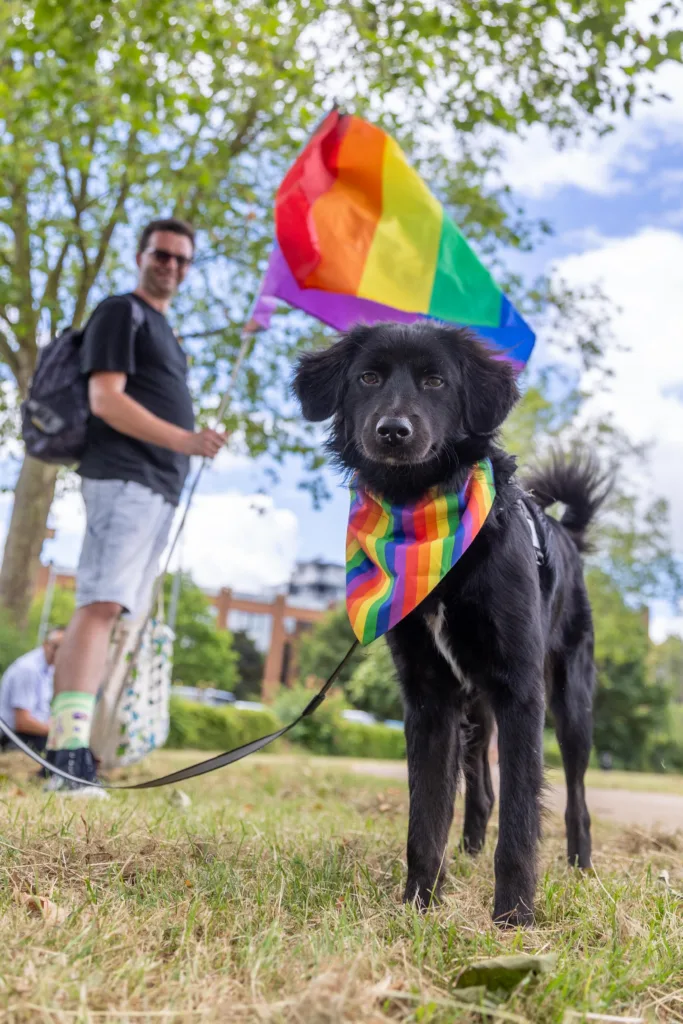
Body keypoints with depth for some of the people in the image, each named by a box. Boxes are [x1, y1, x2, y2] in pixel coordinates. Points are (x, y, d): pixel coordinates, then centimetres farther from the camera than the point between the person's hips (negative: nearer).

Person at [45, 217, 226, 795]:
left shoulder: (162, 329, 28)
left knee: (117, 613, 4)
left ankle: (68, 746, 6)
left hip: (160, 489, 9)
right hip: (124, 480, -9)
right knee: (101, 604, -19)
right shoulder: (122, 312, 1)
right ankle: (70, 748, -25)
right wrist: (185, 440, -20)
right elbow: (106, 400, -12)